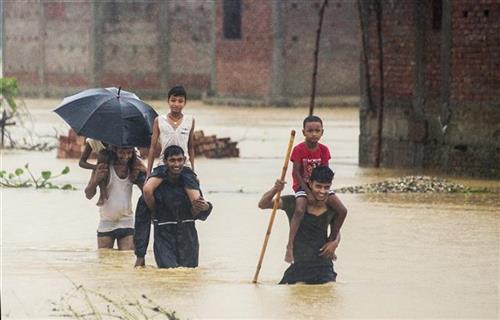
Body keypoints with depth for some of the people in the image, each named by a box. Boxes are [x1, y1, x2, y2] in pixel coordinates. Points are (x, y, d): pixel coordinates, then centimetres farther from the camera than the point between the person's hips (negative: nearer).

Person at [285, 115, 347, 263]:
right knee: (299, 210, -34)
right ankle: (290, 247, -33)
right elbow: (297, 173, -14)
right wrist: (309, 193, -21)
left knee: (342, 211, -10)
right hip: (302, 186, -5)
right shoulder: (299, 150, -14)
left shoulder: (324, 150, -2)